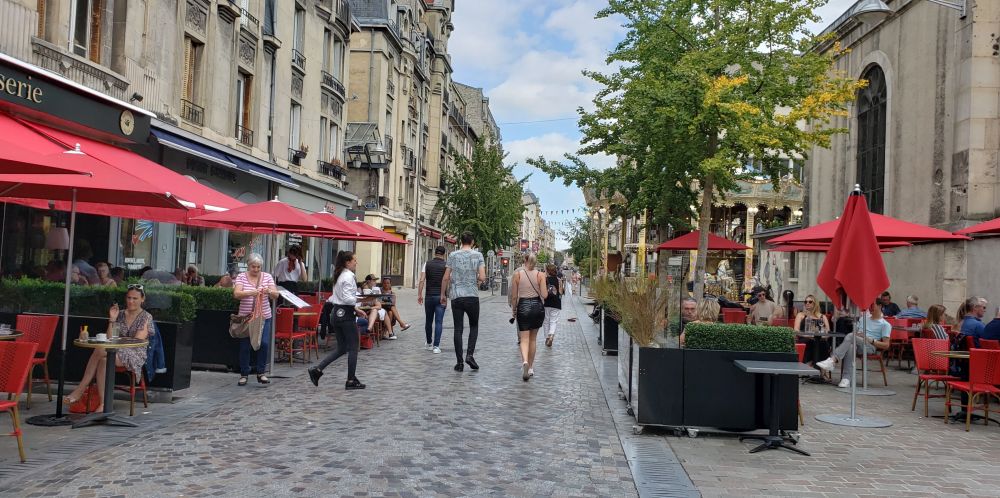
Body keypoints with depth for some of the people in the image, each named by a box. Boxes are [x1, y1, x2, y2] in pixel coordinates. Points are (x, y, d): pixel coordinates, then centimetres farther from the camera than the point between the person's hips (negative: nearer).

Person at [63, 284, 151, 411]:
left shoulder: (146, 317, 3)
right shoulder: (120, 314, 18)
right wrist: (112, 320, 0)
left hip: (135, 355, -4)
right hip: (117, 353, 4)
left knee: (99, 351, -31)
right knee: (103, 360, -34)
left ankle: (80, 390, -27)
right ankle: (103, 404, -39)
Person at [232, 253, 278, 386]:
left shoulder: (267, 277, 6)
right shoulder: (241, 277, 1)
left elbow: (276, 295, 0)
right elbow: (236, 294, -13)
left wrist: (269, 291, -23)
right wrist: (250, 293, -31)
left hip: (264, 316, 1)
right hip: (246, 316, -1)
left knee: (264, 343, -8)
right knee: (245, 346, 1)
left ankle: (261, 373, 6)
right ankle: (244, 374, 14)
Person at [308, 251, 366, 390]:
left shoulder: (340, 275, 15)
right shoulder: (349, 276, -14)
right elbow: (347, 298, -23)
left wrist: (355, 309, 19)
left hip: (336, 313, 9)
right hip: (346, 315, -9)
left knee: (341, 348, 15)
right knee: (353, 347, 2)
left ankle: (317, 370, 8)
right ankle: (351, 381, 8)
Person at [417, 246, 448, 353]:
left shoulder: (427, 264, 2)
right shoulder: (446, 265, -2)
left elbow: (422, 280, -4)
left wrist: (419, 294, -1)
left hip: (429, 296, 2)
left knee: (428, 321, 15)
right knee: (439, 322, -2)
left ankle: (429, 344, 28)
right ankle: (436, 346, -7)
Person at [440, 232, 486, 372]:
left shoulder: (453, 255, 2)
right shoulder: (478, 255, -1)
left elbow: (446, 278, 1)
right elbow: (482, 278, -10)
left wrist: (443, 295, 12)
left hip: (456, 297, 1)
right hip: (472, 296, -1)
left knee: (458, 329, 4)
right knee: (474, 326, 16)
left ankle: (459, 362, 5)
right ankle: (470, 354, 0)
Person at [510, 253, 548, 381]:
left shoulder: (517, 274, -3)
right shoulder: (540, 275, -3)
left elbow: (514, 296, -1)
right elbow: (544, 295, -8)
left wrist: (513, 309, 13)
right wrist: (547, 290, 13)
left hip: (523, 306, -1)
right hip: (537, 306, 1)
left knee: (524, 338, -1)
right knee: (533, 338, 15)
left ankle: (525, 361, -28)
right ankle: (531, 368, 21)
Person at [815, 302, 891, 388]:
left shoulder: (885, 325, 11)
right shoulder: (863, 319, 30)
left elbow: (886, 345, 3)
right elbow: (855, 333, 28)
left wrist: (871, 340, -11)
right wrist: (855, 334, 3)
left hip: (870, 347, -4)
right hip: (856, 343, 4)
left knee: (850, 337, -35)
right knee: (850, 347, -37)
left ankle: (832, 360, -49)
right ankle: (846, 379, -45)